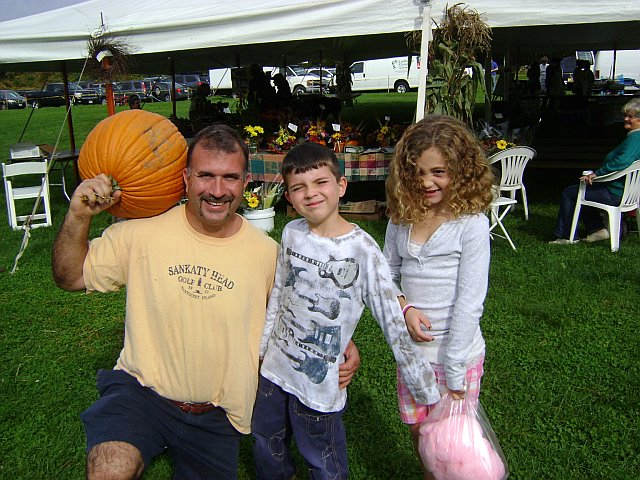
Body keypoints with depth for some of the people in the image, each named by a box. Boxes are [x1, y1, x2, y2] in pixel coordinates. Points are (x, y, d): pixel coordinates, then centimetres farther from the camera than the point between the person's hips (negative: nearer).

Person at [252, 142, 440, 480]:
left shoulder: (362, 249, -20)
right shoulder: (292, 233, -5)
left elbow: (394, 324, -19)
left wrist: (429, 394, -18)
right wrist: (261, 347, 12)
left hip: (320, 380, -5)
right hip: (274, 366, 5)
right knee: (267, 449, 25)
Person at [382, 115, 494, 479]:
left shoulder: (471, 223, -16)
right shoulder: (402, 217, 0)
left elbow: (469, 302, -16)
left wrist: (453, 374, -15)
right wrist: (404, 307, -13)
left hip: (457, 353, -4)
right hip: (411, 347, 5)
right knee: (418, 430, 21)